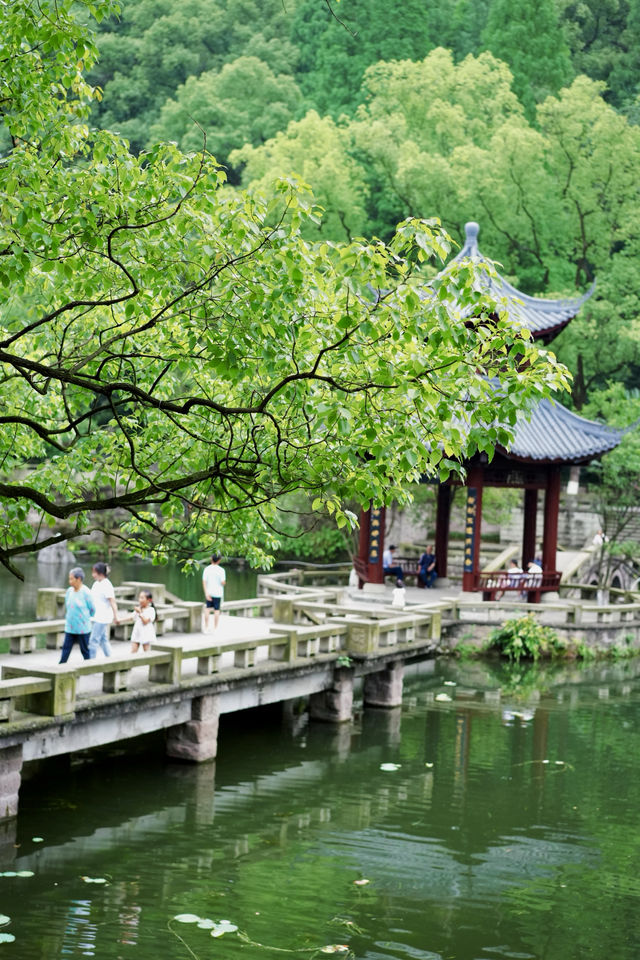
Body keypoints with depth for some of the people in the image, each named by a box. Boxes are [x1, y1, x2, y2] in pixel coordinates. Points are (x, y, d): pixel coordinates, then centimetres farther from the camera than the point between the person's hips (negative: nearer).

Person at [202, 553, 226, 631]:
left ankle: (206, 627, 10)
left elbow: (204, 581, -9)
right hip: (218, 593, -2)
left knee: (207, 609, 13)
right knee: (216, 610, 5)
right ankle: (215, 628, 7)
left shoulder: (206, 569, -3)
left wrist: (206, 593, -11)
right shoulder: (221, 570, -11)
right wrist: (224, 582, 9)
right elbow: (223, 583, -15)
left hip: (209, 592, 2)